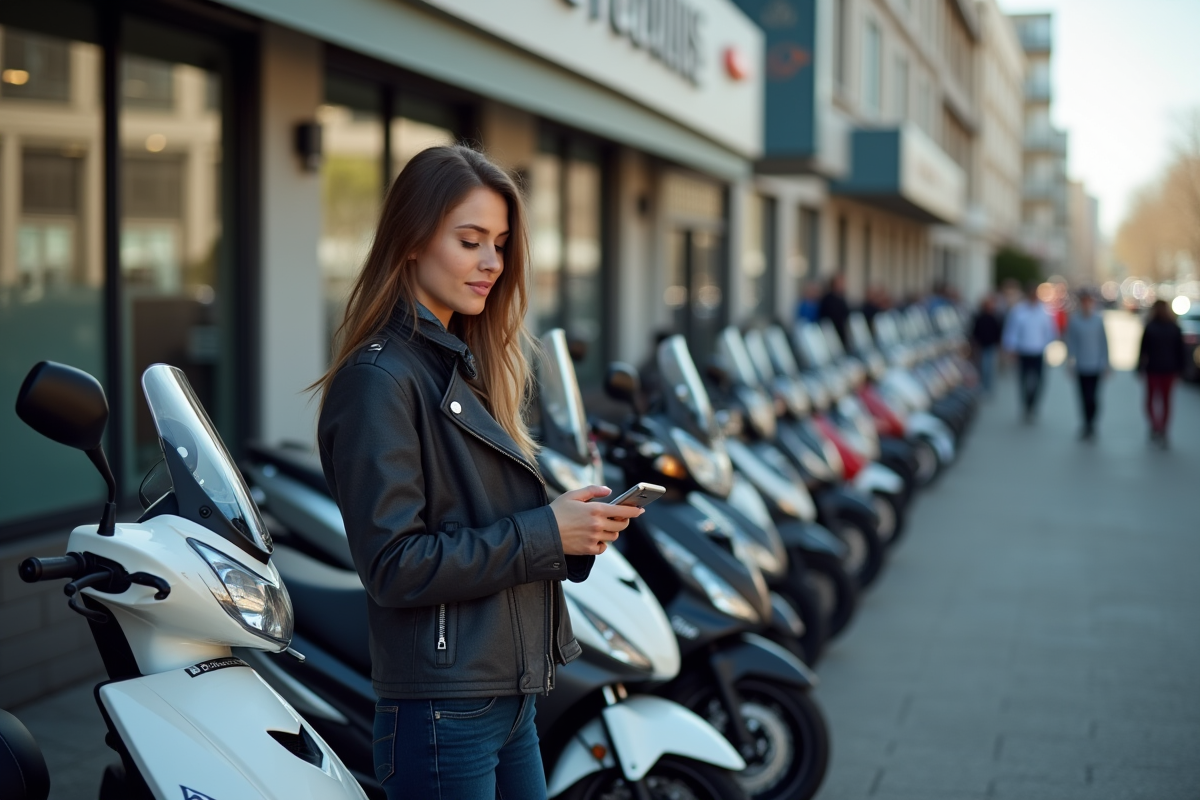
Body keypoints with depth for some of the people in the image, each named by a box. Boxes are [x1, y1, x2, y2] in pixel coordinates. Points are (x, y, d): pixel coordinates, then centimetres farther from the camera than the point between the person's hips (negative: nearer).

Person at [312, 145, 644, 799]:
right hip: (441, 713, -9)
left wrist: (578, 526, 0)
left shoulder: (466, 365, 14)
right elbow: (393, 563, -20)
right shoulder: (379, 378, -14)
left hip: (509, 697, 9)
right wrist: (545, 532, -17)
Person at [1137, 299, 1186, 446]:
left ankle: (1155, 427, -11)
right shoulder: (1175, 328, 0)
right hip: (1169, 369, 2)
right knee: (1166, 400, 11)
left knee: (1151, 399, 10)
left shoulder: (1149, 328, -9)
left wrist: (1140, 368, -1)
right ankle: (1163, 432, 10)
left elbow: (1143, 350, -8)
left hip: (1153, 368, -2)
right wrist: (1180, 368, 10)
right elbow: (1180, 350, 2)